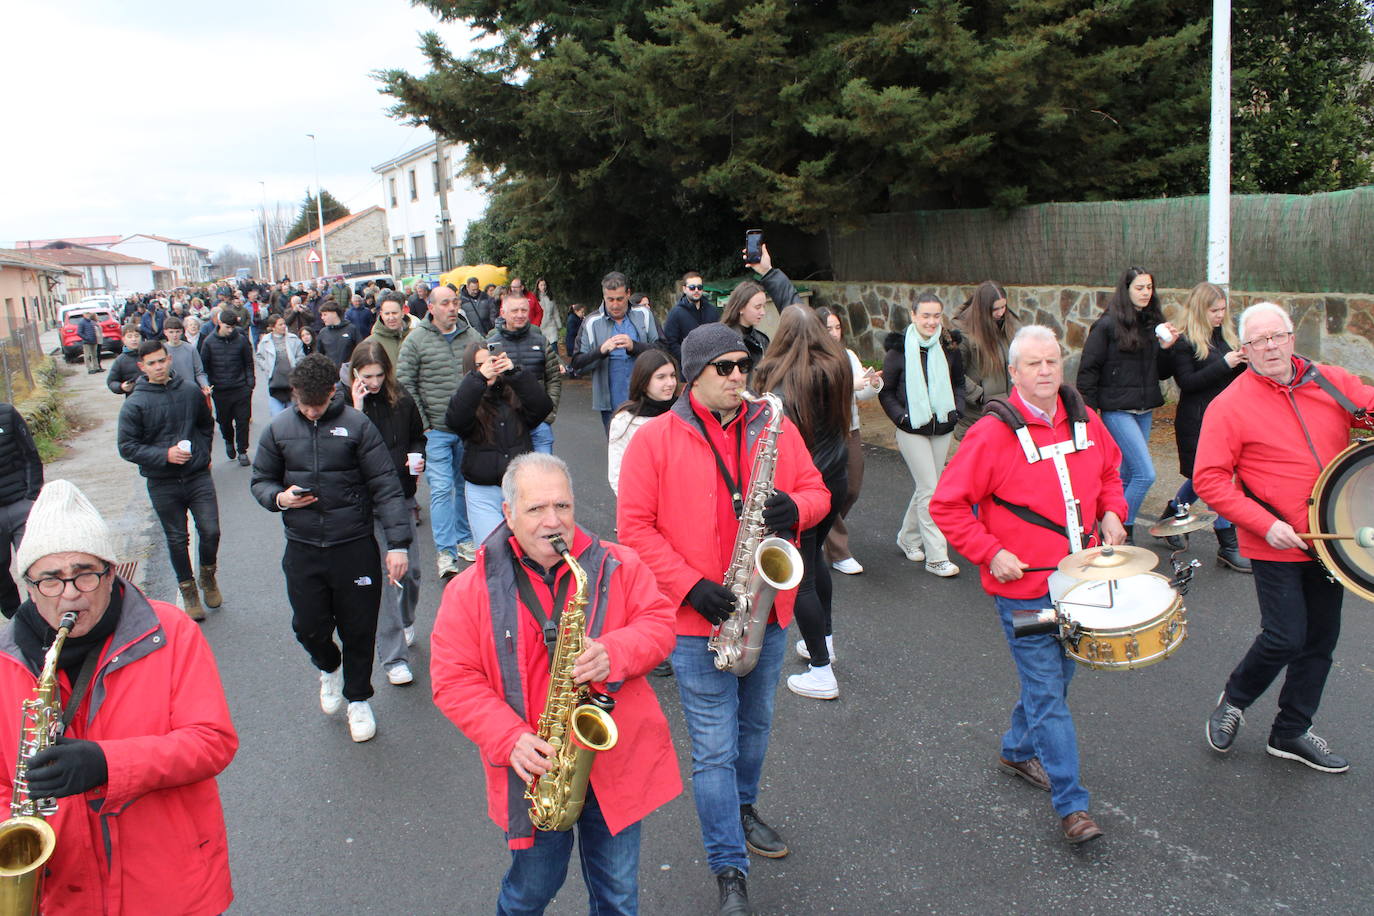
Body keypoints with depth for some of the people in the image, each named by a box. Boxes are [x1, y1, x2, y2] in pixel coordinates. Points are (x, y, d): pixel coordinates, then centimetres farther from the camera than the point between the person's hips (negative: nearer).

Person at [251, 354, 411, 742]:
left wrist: (398, 542, -15)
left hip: (355, 546, -2)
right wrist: (280, 498, -10)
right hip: (303, 549, 2)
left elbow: (385, 485, -9)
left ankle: (358, 698, 32)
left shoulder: (356, 425, -6)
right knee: (309, 627, 6)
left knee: (359, 629, 8)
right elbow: (260, 480, 14)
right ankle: (329, 668, 42)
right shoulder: (279, 428, 4)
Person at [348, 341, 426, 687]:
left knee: (410, 569, 11)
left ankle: (404, 619, 43)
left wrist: (418, 457, -3)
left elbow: (418, 436, 17)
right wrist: (357, 409, -23)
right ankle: (393, 655, 7)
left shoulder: (401, 399, 2)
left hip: (401, 496, 4)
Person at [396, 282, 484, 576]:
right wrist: (421, 425, -7)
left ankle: (463, 539, 29)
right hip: (436, 430, -4)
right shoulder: (416, 340, -4)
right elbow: (405, 384, -4)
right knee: (441, 489, -7)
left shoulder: (472, 337, 5)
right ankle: (445, 552, -3)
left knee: (465, 485, 14)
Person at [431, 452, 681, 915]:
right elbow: (453, 679, -6)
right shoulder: (472, 589, -7)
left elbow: (658, 624, -1)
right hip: (536, 771, -1)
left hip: (617, 763, 1)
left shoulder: (618, 565, -2)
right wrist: (510, 739, -18)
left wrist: (614, 652, -21)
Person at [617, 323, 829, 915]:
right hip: (697, 620, -4)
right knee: (715, 750, 2)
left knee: (754, 728, 22)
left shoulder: (774, 427, 3)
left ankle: (741, 808, 49)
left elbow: (816, 491, 8)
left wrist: (797, 510, -16)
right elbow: (634, 526, -10)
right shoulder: (656, 438, -8)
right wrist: (692, 587, -18)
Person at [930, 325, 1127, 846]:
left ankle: (1017, 752, 43)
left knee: (1055, 677, 20)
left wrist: (1111, 513, 4)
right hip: (1023, 588, -6)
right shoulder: (992, 434, -15)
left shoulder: (1084, 421, 3)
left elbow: (1109, 471, 22)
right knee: (1048, 693, -1)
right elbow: (947, 505, -13)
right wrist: (991, 553, -17)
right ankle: (1071, 806, 9)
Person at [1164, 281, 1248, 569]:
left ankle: (1169, 518, 36)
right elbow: (1186, 382, -17)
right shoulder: (1185, 342, -10)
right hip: (1198, 422, -7)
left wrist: (1244, 362, -4)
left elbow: (1236, 378, 17)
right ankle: (1228, 545, 3)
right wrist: (1224, 364, -20)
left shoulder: (1225, 335, 12)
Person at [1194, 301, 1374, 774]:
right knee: (1286, 637, -7)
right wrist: (1265, 524, -21)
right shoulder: (1230, 406, -12)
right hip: (1275, 546, -6)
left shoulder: (1332, 382, 1)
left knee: (1321, 638, 13)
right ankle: (1233, 699, 23)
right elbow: (1209, 479, -15)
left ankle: (1291, 732, 30)